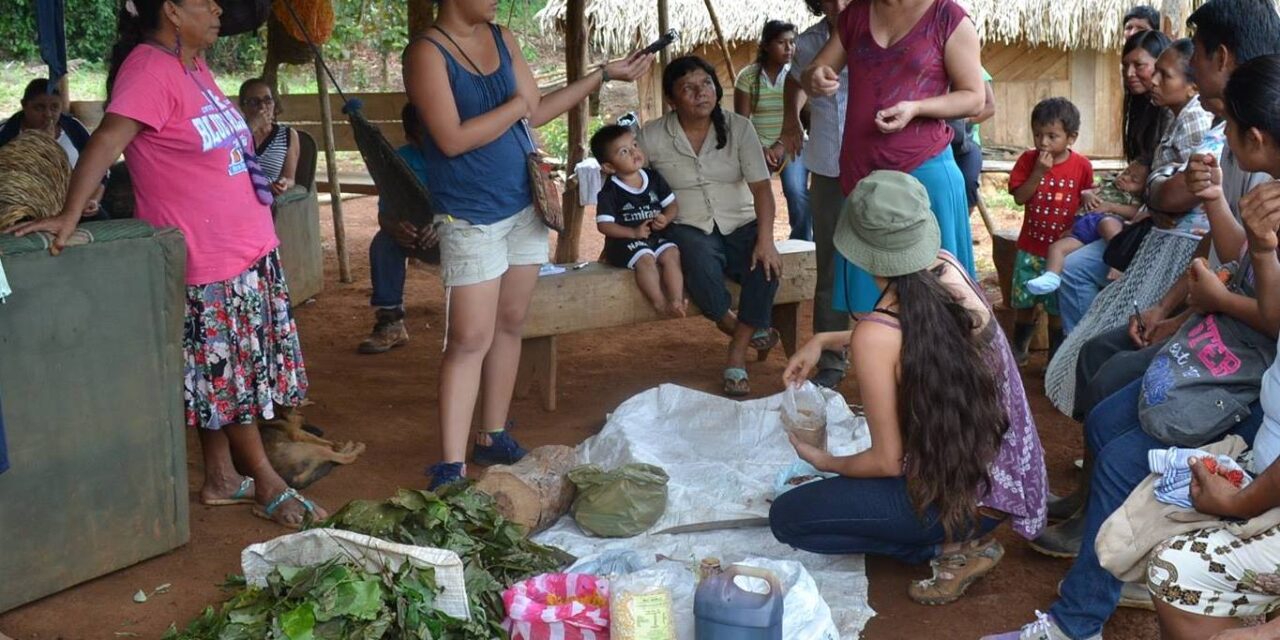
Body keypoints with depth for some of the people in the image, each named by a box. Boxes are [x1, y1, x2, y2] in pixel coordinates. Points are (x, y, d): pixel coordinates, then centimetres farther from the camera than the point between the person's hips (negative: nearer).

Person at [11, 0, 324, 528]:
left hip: (251, 248, 9)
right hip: (206, 264, -9)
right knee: (226, 379, 3)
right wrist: (70, 214, -36)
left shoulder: (194, 64, 10)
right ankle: (268, 487, 13)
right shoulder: (149, 68, -17)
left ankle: (221, 479, 26)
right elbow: (107, 141, -27)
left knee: (223, 379, 15)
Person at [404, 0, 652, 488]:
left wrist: (605, 74, 11)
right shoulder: (426, 52, -13)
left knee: (510, 326, 11)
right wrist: (516, 104, -12)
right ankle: (451, 465, -4)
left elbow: (535, 114, 12)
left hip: (524, 206, 7)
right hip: (471, 219, -7)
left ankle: (493, 437, 24)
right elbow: (452, 139, -20)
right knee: (470, 340, -9)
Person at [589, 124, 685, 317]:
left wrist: (666, 218, -12)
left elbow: (672, 205, 11)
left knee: (671, 253, -21)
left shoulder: (653, 178, 4)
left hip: (655, 237, 5)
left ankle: (677, 301, -24)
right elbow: (604, 225, -12)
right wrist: (633, 232, -20)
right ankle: (660, 303, -22)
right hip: (624, 241, -4)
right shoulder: (610, 191, -9)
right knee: (645, 258, -30)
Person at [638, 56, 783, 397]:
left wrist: (765, 239, -19)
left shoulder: (738, 127, 1)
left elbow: (761, 187, -6)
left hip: (739, 226, 2)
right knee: (700, 262, -37)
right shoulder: (652, 136, -1)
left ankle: (736, 358, -17)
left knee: (767, 265, -30)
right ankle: (745, 330, -9)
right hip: (688, 229, -1)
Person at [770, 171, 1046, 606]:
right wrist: (824, 341, 8)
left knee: (787, 517, 1)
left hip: (968, 495, -7)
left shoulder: (874, 335, -24)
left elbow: (888, 462, -15)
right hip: (1014, 475, 8)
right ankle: (962, 538, 12)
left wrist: (824, 461, 4)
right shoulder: (950, 268, -7)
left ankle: (951, 545, 0)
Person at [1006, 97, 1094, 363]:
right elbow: (1019, 197, -12)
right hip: (1030, 248, 1)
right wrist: (1038, 172, -21)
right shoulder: (1028, 160, -5)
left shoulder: (1082, 166, -6)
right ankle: (1019, 350, 33)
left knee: (1057, 308, 7)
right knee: (1024, 303, 13)